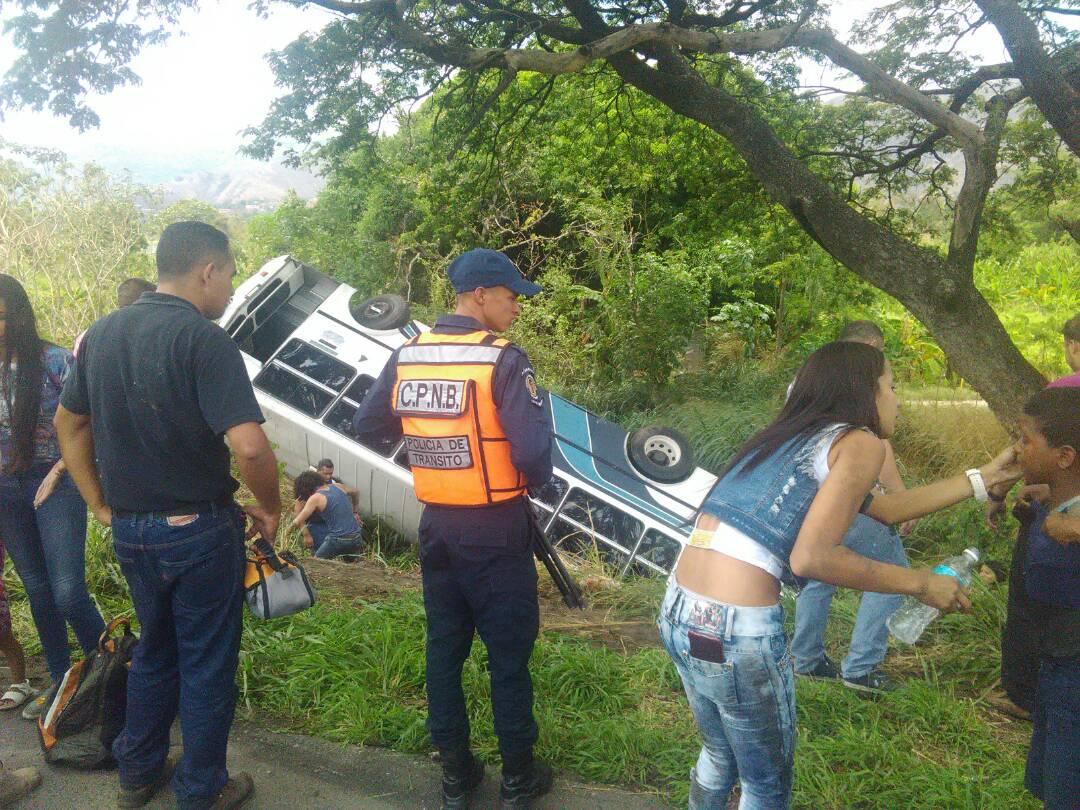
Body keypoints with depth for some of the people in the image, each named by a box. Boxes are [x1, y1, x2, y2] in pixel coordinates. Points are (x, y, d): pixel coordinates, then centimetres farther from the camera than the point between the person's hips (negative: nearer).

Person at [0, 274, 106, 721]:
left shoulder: (54, 361, -10)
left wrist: (58, 471, -11)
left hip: (54, 484, -5)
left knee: (68, 593, -10)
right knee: (38, 591, 12)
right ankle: (60, 683, 25)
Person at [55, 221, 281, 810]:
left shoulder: (101, 334, 4)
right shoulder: (203, 339, -19)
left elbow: (68, 424, 14)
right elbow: (248, 447, -28)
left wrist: (100, 505, 16)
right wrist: (269, 507, -11)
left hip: (129, 530, 7)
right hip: (198, 530, -7)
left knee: (155, 650, 25)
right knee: (207, 665, 11)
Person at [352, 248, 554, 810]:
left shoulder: (407, 356, 1)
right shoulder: (502, 360, -17)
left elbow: (367, 426, 10)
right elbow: (534, 452, -23)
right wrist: (533, 483, -2)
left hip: (436, 526, 6)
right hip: (495, 531, -5)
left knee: (444, 649, 16)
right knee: (509, 654, 10)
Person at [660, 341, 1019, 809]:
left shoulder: (791, 436, 19)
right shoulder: (859, 442, -6)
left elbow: (885, 509, 27)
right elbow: (812, 557, -18)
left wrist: (984, 478, 32)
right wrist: (919, 583, -5)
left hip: (677, 613, 8)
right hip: (737, 633, -8)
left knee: (721, 756, 30)